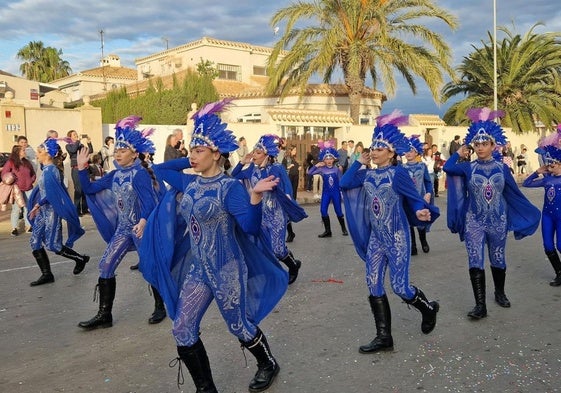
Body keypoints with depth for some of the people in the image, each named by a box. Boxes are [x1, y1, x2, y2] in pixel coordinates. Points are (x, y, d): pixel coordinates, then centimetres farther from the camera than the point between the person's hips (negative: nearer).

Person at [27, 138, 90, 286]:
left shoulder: (49, 170, -18)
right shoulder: (47, 169, 10)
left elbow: (50, 194, -22)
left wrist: (37, 205, -13)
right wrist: (38, 207, 13)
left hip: (51, 211, -9)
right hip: (44, 211, 9)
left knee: (52, 244, -4)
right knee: (35, 242, 6)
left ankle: (81, 259, 16)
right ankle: (47, 274, 12)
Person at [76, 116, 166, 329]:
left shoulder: (140, 173, -14)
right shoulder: (115, 175, 8)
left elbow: (149, 200, -23)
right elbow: (89, 189, 11)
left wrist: (143, 221, -37)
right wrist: (82, 168, 0)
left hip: (141, 227, -7)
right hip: (122, 228, 7)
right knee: (105, 266, 2)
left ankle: (160, 307, 23)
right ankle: (104, 314, 10)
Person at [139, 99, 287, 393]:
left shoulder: (230, 187, -16)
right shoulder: (190, 183, 4)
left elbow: (250, 227, -26)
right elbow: (159, 169, 19)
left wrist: (255, 195, -42)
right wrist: (190, 162, 8)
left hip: (226, 269, -7)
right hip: (197, 268, 7)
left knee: (240, 327, 11)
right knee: (183, 332, 5)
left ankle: (268, 365, 41)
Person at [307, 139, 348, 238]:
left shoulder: (337, 168, -4)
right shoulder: (322, 169, -2)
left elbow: (341, 181, 2)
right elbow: (309, 172, -6)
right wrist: (316, 165, -11)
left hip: (336, 192, -2)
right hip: (326, 192, 2)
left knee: (338, 211, 5)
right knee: (323, 210, -2)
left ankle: (344, 228, 24)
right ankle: (327, 231, 11)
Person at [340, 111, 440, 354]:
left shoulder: (398, 173, -13)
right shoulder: (368, 175, 5)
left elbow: (415, 199, -14)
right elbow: (344, 183, 13)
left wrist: (421, 212, -35)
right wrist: (359, 162, 9)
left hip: (397, 238, -6)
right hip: (375, 238, 7)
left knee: (399, 286, -3)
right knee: (373, 285, 4)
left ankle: (428, 309, 30)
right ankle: (384, 337, 14)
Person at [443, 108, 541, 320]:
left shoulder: (502, 168, 1)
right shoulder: (468, 168, -1)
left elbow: (514, 193, 9)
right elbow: (447, 167, -18)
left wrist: (532, 211, 13)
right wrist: (459, 152, -2)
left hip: (498, 221, 1)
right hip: (474, 222, -1)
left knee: (498, 259, 14)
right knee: (475, 262, -6)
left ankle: (500, 293, 37)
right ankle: (480, 305, -1)